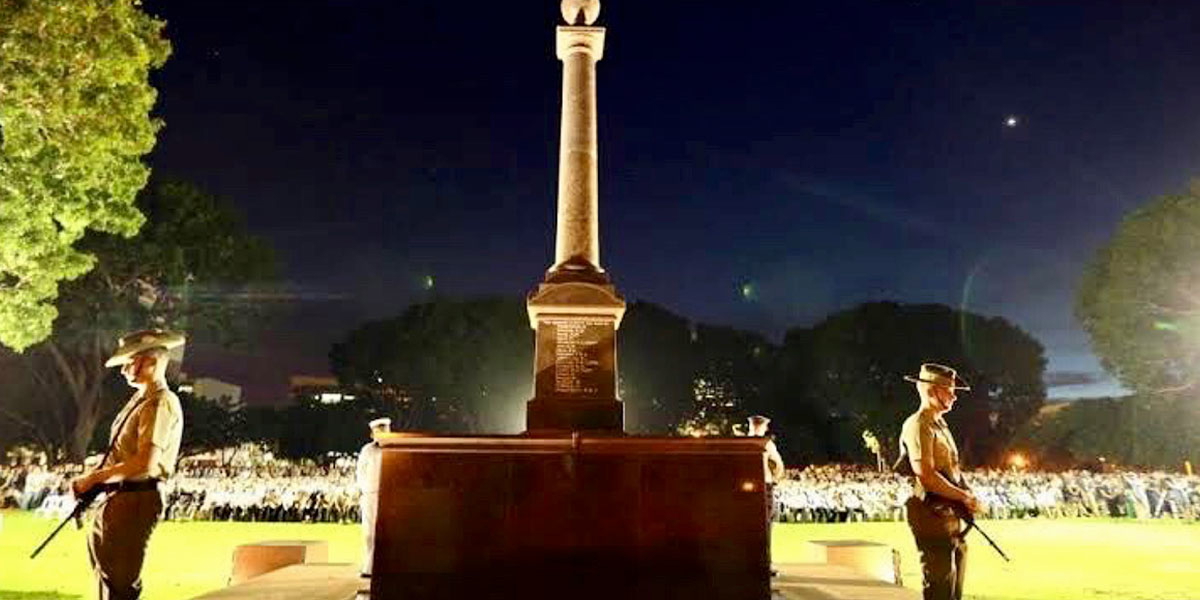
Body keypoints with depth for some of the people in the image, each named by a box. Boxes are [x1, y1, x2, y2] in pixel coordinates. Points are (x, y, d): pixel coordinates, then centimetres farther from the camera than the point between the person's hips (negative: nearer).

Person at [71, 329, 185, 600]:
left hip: (136, 501, -10)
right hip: (116, 498, 10)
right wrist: (93, 479, 3)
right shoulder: (140, 400, 15)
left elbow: (145, 463, -24)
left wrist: (94, 478, -14)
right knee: (106, 575, 21)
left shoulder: (160, 403, -16)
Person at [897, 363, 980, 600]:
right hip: (933, 519, -10)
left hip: (953, 518, 10)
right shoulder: (918, 426, -14)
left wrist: (967, 495, 5)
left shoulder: (940, 425, 18)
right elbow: (926, 475, -22)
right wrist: (964, 497, -14)